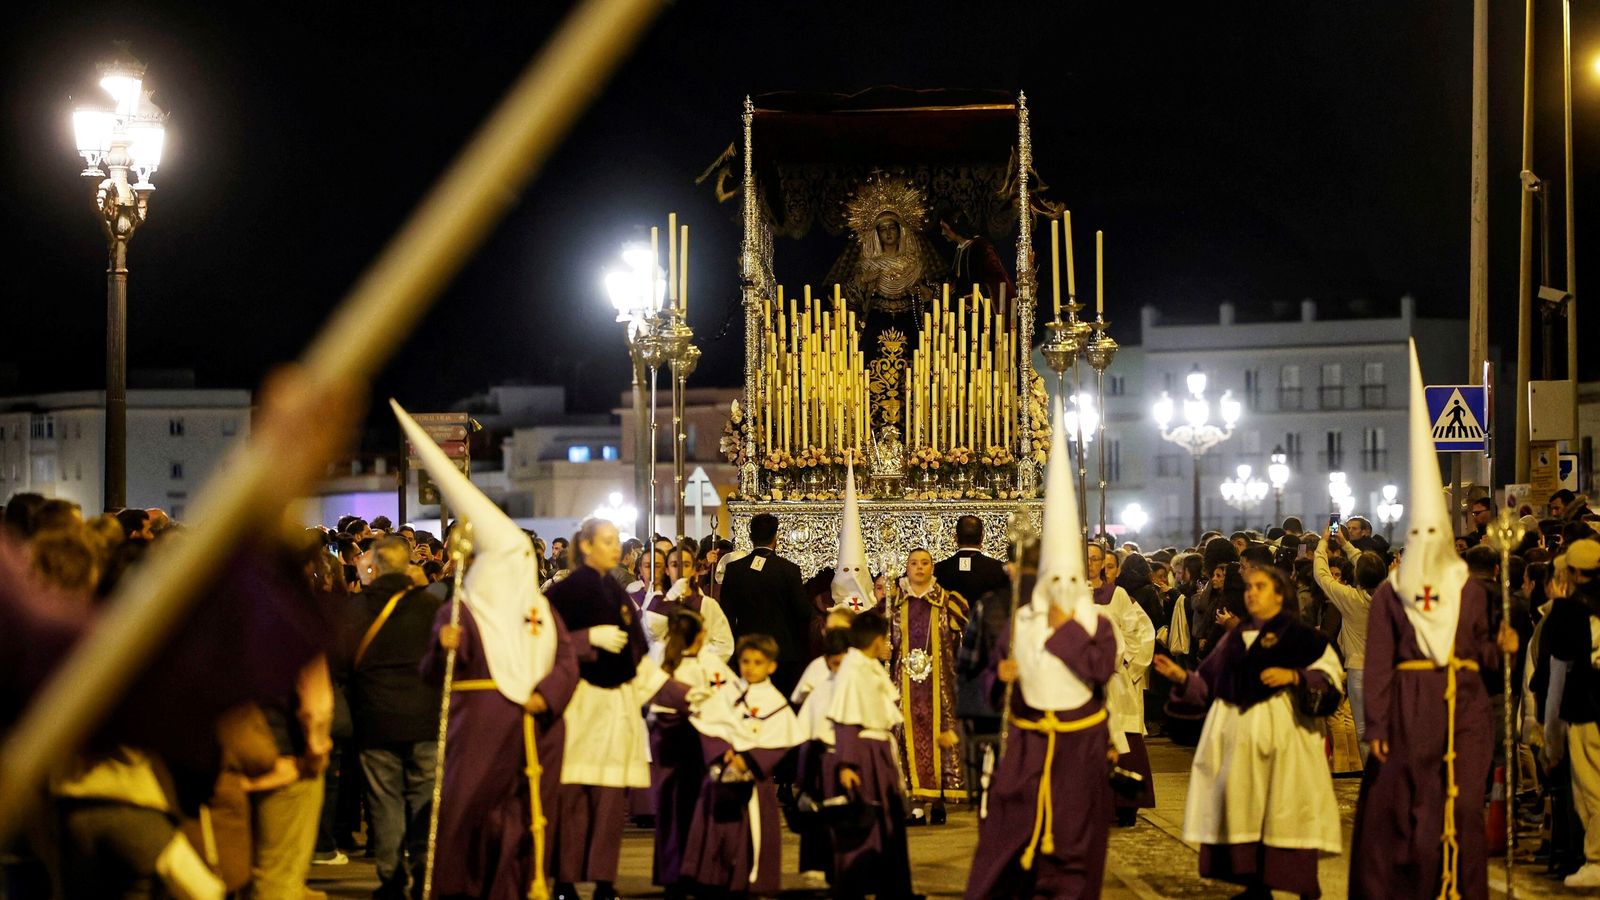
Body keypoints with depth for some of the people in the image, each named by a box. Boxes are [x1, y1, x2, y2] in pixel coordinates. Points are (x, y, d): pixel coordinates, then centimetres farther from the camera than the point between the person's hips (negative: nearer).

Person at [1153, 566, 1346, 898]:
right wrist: (1182, 677, -1)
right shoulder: (1234, 637, 17)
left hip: (1280, 730, -5)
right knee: (1245, 809, 5)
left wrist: (1293, 676, -20)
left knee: (1282, 809, -7)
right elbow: (1209, 683, 15)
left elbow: (1331, 676, -7)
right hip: (1233, 731, 6)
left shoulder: (1299, 635, 1)